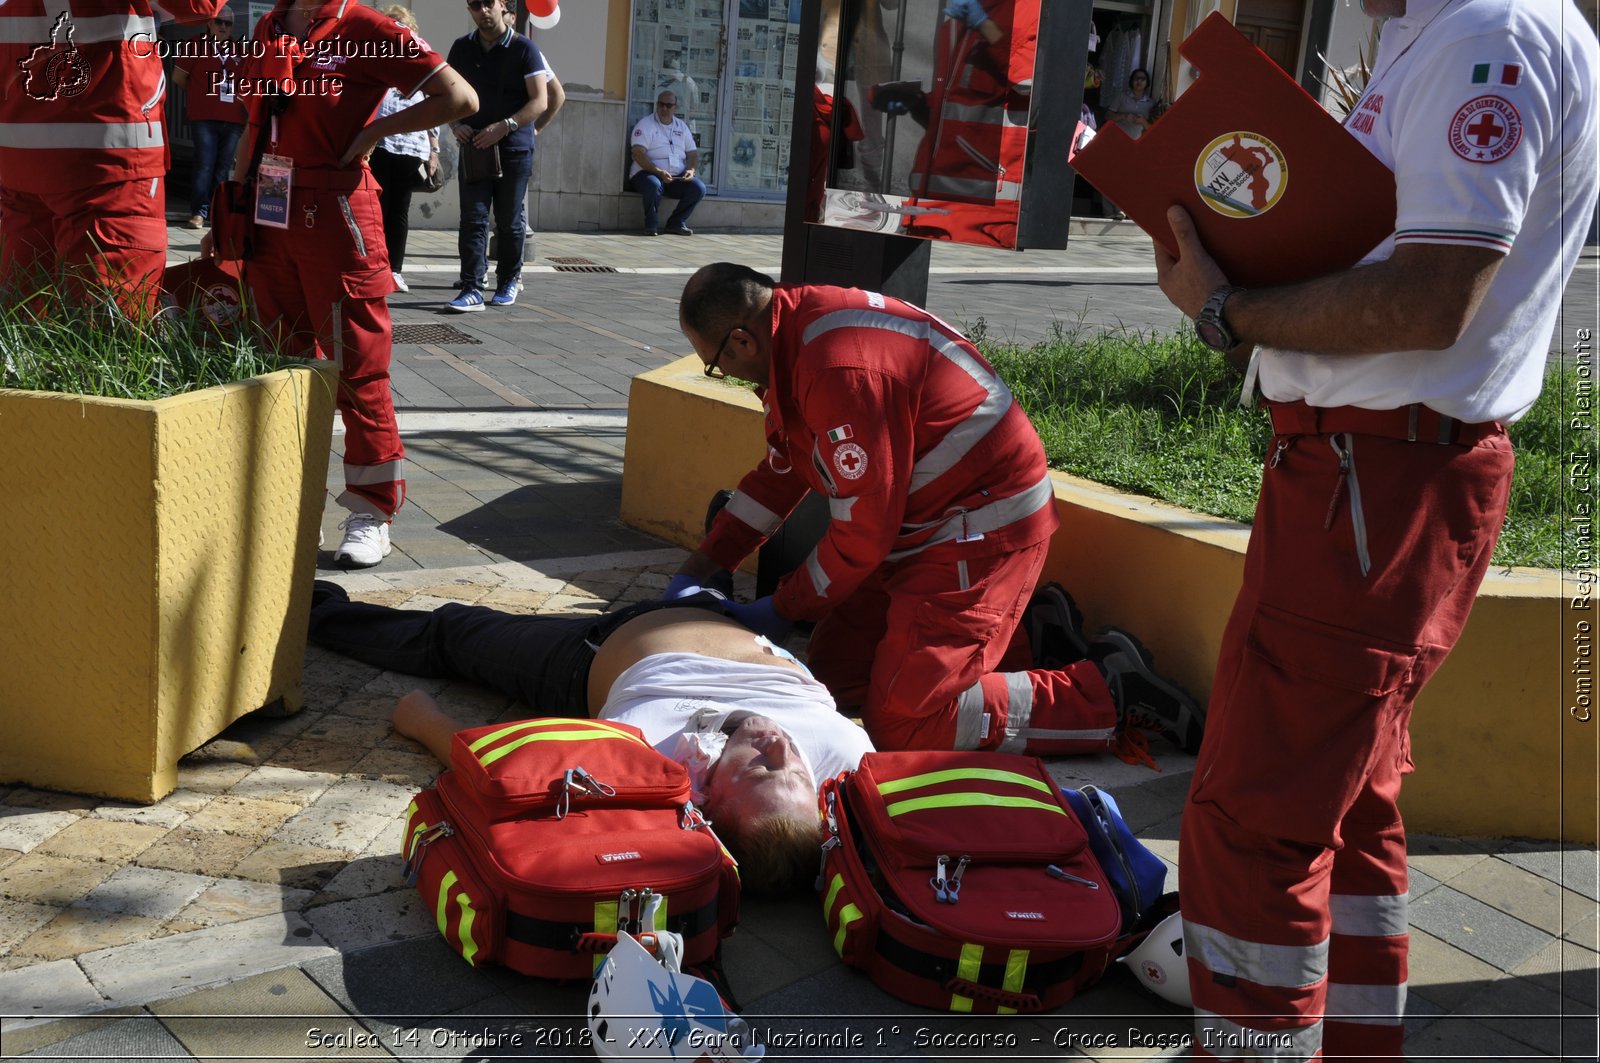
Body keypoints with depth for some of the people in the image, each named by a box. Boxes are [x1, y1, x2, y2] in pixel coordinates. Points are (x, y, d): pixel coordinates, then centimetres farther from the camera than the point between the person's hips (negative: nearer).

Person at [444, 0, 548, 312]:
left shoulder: (523, 48, -4)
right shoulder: (462, 49, 8)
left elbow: (540, 101, -9)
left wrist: (503, 127, -19)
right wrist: (456, 124, -5)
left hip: (514, 149, -3)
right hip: (473, 148, 3)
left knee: (510, 222, 6)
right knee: (473, 219, -6)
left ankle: (509, 281, 24)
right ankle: (472, 290, -8)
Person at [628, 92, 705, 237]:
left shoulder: (682, 126, 17)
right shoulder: (645, 124, 0)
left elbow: (693, 153, 16)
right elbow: (638, 153, -13)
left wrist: (691, 170, -8)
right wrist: (659, 172, -25)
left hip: (678, 177, 5)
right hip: (648, 173, -5)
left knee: (699, 188, -19)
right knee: (653, 185, -39)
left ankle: (677, 223, -3)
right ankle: (651, 224, -15)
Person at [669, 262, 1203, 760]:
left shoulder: (841, 371, -28)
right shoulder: (795, 331, 5)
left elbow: (864, 530, -21)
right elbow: (779, 471, 16)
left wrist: (783, 608, -5)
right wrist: (700, 569, 11)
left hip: (982, 527, -10)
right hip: (926, 524, 11)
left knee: (902, 724, -13)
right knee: (834, 672, 10)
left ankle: (1109, 690, -1)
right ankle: (1032, 644, 16)